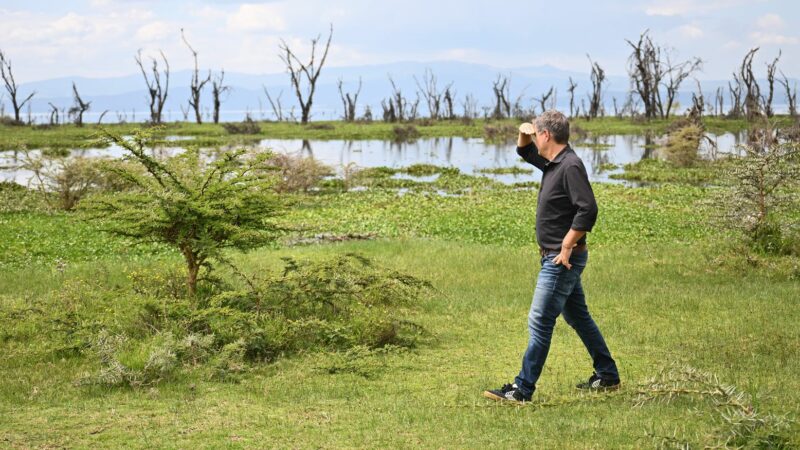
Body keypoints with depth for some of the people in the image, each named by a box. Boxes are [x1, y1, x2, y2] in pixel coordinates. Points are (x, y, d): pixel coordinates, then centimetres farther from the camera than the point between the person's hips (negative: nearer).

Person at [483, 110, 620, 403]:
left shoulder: (571, 166, -18)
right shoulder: (552, 163, 11)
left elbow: (588, 210, -26)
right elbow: (524, 152, 30)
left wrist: (567, 247, -23)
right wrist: (523, 134, 8)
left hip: (562, 260, -10)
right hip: (556, 258, 10)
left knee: (540, 322, -8)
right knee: (577, 316, 18)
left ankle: (522, 389, -6)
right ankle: (607, 376, 29)